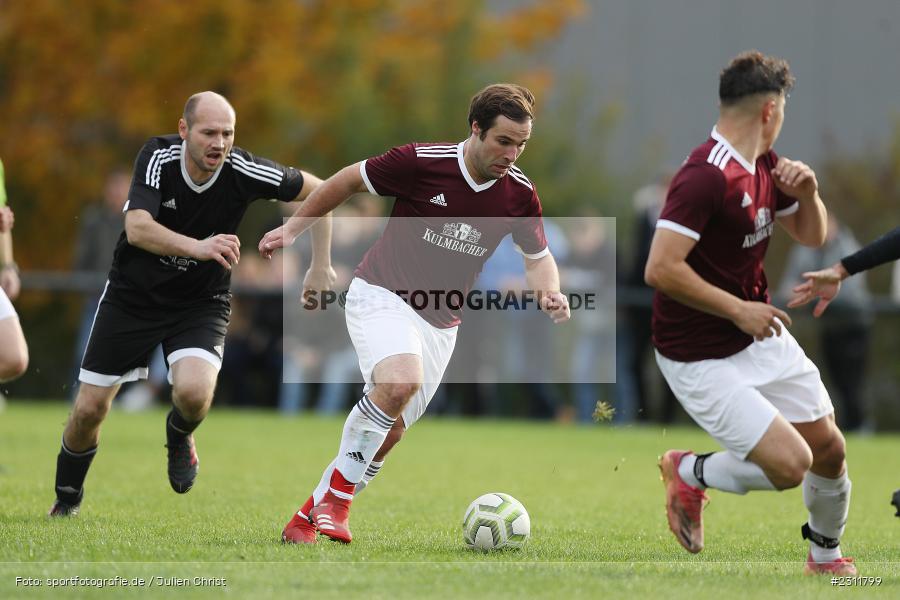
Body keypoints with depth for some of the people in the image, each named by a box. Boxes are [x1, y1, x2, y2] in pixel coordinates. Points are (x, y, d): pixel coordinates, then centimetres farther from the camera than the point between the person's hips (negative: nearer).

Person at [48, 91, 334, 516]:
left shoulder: (242, 171, -19)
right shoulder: (158, 157, -21)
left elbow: (317, 191, -4)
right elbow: (137, 228, -34)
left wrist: (321, 266, -5)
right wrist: (197, 247, -50)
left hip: (201, 302, 0)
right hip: (132, 295, 0)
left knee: (193, 391, -28)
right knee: (89, 410, 2)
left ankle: (179, 436, 10)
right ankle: (66, 500, 30)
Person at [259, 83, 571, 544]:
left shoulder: (519, 193, -5)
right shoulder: (421, 162, -18)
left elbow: (537, 256, 11)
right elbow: (349, 180, -2)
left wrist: (550, 292, -11)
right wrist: (293, 228, 2)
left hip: (439, 324, 5)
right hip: (381, 295, -5)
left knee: (388, 436, 4)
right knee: (399, 381, -33)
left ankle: (312, 513, 23)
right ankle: (338, 491, -17)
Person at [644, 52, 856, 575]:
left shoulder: (765, 167, 5)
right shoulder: (707, 177, -25)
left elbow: (812, 235, 18)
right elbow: (661, 268, -30)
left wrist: (808, 192, -4)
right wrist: (738, 309, -23)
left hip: (761, 336, 9)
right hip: (701, 357, -8)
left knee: (829, 448, 9)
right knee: (789, 464, -17)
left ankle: (827, 555, 35)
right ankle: (690, 473, 11)